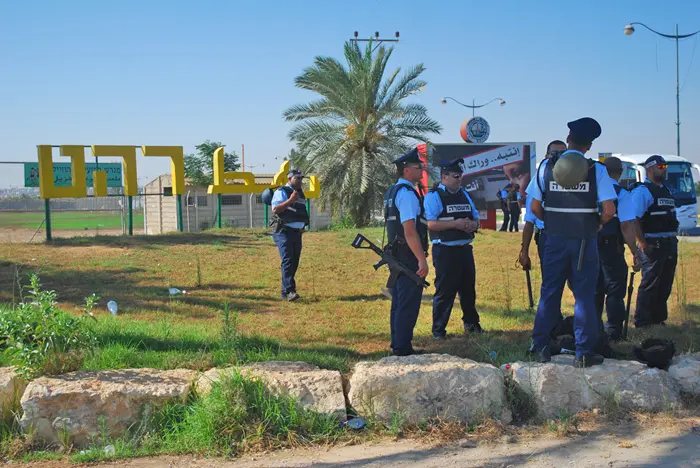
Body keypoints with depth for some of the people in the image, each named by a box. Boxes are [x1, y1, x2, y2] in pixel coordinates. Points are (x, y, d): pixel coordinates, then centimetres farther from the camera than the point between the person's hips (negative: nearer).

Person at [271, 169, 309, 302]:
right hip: (284, 232, -8)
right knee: (288, 261, -17)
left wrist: (303, 226, 17)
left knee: (294, 262, 7)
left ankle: (285, 292, 14)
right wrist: (290, 200, -25)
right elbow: (275, 210, -20)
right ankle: (289, 291, -25)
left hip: (297, 232, 8)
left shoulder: (300, 194, 19)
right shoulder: (282, 192, -6)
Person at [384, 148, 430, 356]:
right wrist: (422, 260, -23)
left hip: (396, 255, 10)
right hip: (409, 258, -10)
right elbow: (410, 231, -24)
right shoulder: (407, 193, -17)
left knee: (398, 303, 17)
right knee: (408, 305, -4)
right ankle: (403, 348, 0)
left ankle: (397, 344, 25)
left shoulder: (392, 192, 15)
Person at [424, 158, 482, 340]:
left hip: (465, 249, 7)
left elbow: (476, 219, 21)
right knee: (444, 291, -4)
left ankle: (471, 323, 32)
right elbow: (430, 224, -17)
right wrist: (454, 224, -22)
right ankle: (438, 330, 5)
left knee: (468, 288, 16)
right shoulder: (433, 196, -7)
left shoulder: (464, 195, 16)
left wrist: (472, 225, -3)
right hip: (445, 251, -7)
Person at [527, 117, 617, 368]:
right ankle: (584, 354, 7)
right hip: (584, 241, -2)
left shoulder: (547, 167, -2)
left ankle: (541, 348, 17)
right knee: (584, 296, 4)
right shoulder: (596, 170, -6)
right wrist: (597, 224, 9)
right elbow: (609, 211, -11)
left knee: (549, 293, 12)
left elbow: (535, 207, 0)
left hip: (555, 240, 2)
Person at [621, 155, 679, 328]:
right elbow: (632, 220, -19)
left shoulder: (666, 190, 17)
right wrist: (643, 245, -20)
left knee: (665, 285, 14)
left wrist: (673, 239, 14)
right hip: (652, 245, -8)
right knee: (650, 285, -5)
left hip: (670, 244, 9)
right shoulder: (641, 191, -11)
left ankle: (658, 318, 25)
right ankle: (642, 322, 3)